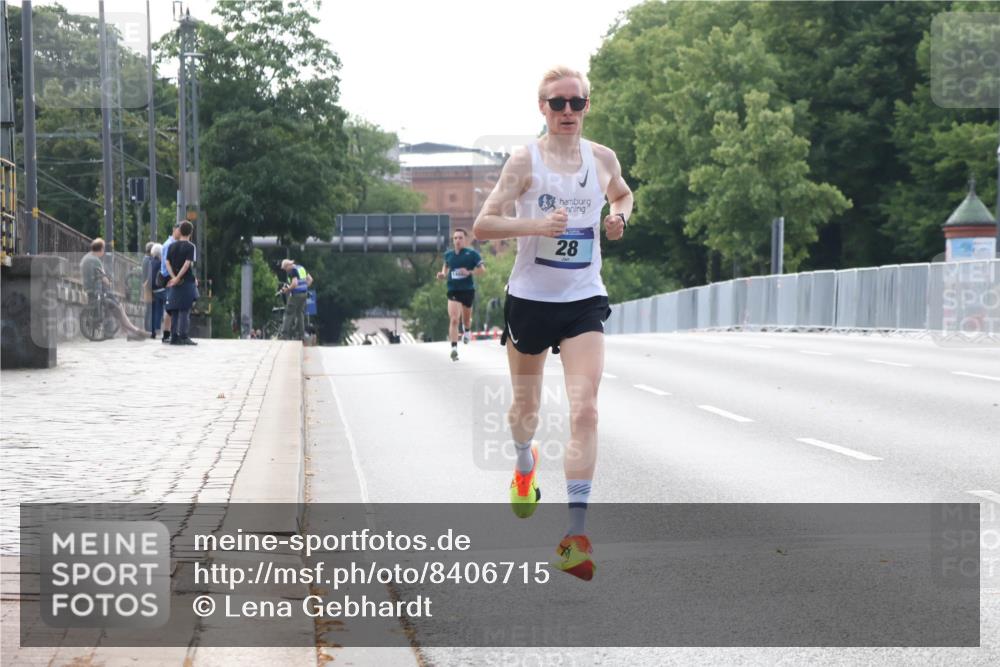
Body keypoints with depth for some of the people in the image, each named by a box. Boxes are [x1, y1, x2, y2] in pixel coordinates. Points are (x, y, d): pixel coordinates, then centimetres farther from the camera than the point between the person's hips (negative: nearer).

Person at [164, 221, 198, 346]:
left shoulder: (172, 246, 9)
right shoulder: (190, 246, -6)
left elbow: (167, 263, 3)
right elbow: (187, 264, -15)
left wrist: (174, 277, -6)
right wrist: (177, 278, -14)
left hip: (174, 283, 5)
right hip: (187, 281, -5)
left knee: (175, 311, 8)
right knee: (185, 310, -4)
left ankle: (174, 337, 6)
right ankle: (184, 336, -8)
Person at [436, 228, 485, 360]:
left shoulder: (472, 254, -6)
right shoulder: (448, 255, 4)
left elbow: (482, 270, -4)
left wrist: (469, 272, -20)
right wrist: (443, 274, 4)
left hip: (468, 290, -1)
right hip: (453, 290, 1)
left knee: (466, 319, 19)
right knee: (454, 320, -16)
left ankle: (467, 331, 56)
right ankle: (454, 348, -20)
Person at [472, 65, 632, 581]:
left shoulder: (603, 159, 4)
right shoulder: (525, 161, -7)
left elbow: (623, 194, 27)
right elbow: (482, 225, -13)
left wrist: (619, 216, 4)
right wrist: (536, 225, -27)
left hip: (584, 302, 1)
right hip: (530, 298, -1)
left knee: (584, 409, -16)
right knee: (526, 405, 18)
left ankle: (576, 534, -20)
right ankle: (524, 465, 55)